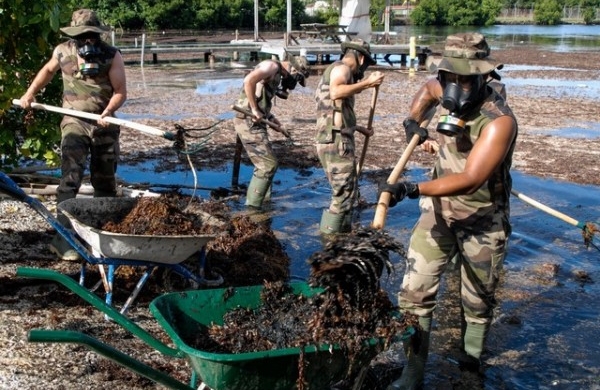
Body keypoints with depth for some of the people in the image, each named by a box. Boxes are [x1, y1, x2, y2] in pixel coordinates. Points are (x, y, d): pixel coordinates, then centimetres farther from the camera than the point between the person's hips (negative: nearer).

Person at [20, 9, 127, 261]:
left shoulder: (112, 56, -9)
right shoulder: (62, 51, -2)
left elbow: (120, 92, -10)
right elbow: (48, 70, 20)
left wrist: (108, 112, -26)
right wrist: (30, 93, 15)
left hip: (105, 124, 1)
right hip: (74, 122, 0)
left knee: (105, 181, 11)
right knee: (71, 177, -13)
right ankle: (63, 238, -14)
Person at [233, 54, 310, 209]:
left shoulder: (277, 75, 21)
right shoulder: (272, 66, -9)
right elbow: (249, 81, -26)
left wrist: (273, 120, 12)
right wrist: (255, 110, -23)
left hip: (254, 122, 10)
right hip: (249, 122, -10)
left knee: (264, 164, 19)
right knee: (269, 164, -7)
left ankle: (252, 203, 28)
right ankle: (252, 208, -2)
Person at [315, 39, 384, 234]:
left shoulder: (338, 71, 25)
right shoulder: (341, 67, -5)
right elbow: (336, 92, -28)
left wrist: (360, 128, 36)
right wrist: (367, 83, -24)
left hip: (334, 141, 10)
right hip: (337, 141, -10)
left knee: (345, 191, 17)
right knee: (344, 193, -8)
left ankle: (341, 231, 24)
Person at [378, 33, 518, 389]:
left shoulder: (499, 120, -27)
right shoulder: (451, 93, -7)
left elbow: (470, 180, -35)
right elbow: (428, 90, 20)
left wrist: (412, 190, -42)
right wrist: (413, 123, 7)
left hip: (482, 222, -4)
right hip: (439, 211, 5)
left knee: (478, 303, 14)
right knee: (415, 291, -1)